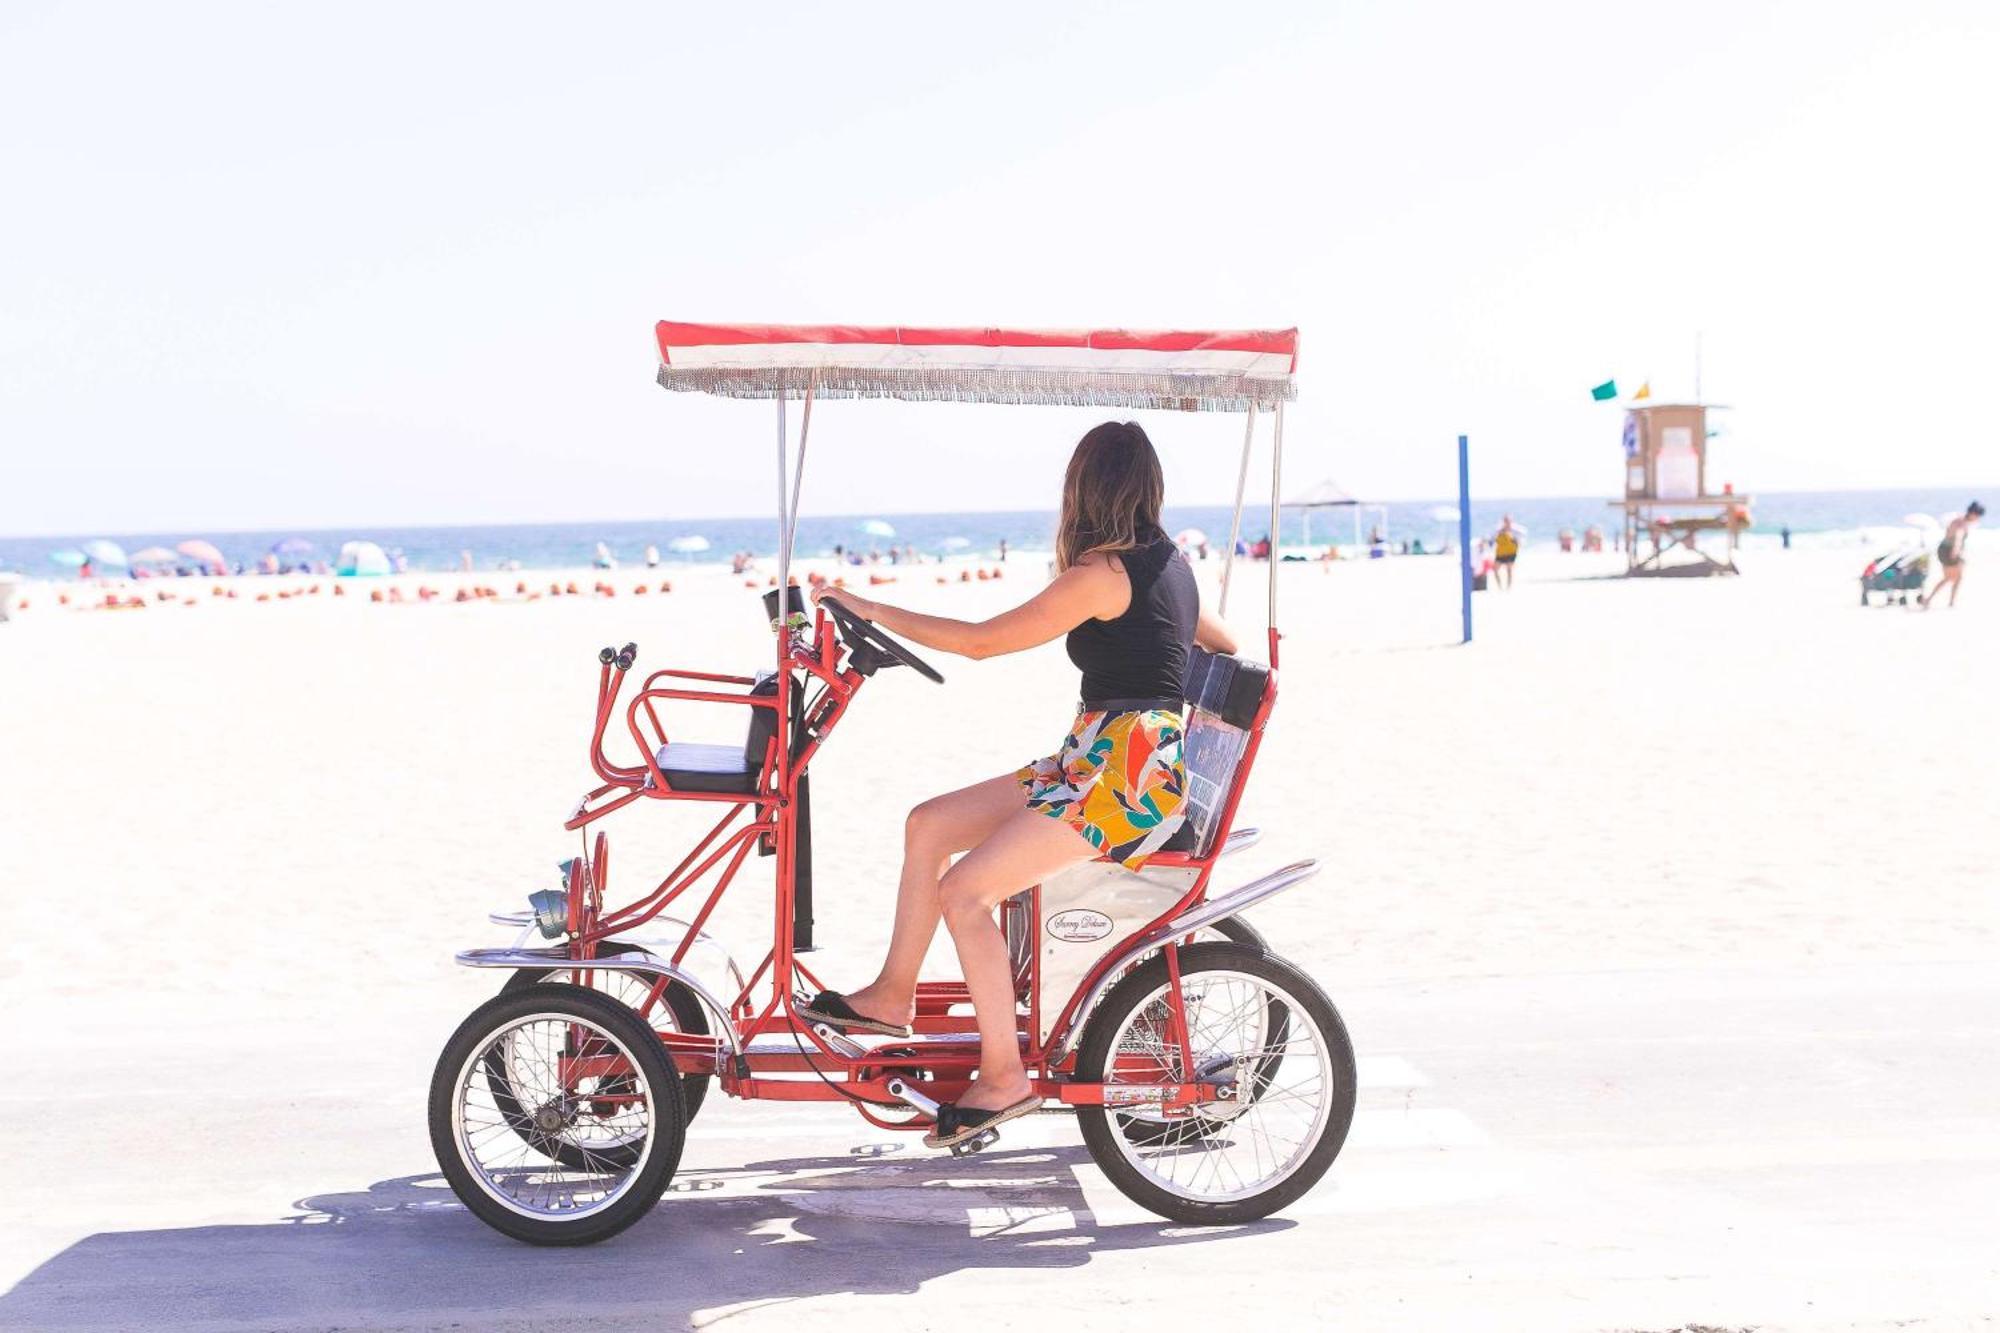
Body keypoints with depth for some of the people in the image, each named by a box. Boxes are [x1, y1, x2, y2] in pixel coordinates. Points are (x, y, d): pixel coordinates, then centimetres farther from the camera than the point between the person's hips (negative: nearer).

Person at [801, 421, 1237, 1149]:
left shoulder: (1102, 573, -15)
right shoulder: (1167, 562, 13)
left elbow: (980, 640, -14)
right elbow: (1228, 650, 26)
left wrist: (871, 609, -7)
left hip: (1124, 776, -10)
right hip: (1098, 766, 10)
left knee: (963, 891, -17)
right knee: (929, 824, 7)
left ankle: (1004, 1075, -11)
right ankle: (892, 995, 13)